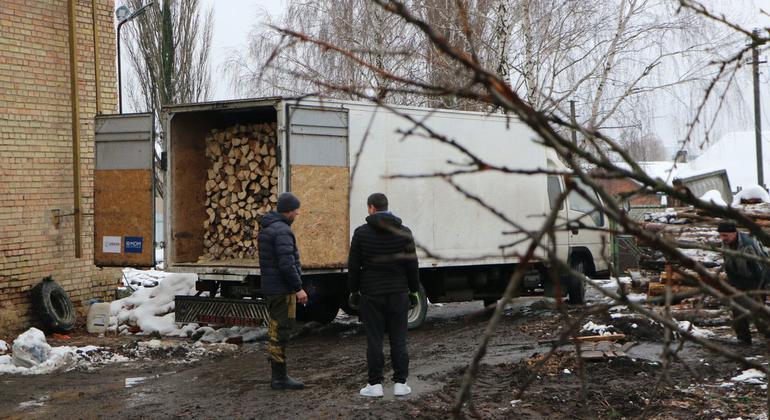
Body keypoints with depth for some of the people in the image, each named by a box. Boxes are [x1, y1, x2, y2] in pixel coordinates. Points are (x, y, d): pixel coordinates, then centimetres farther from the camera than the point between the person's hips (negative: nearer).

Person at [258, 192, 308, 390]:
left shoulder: (266, 228, 14)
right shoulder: (282, 231, -18)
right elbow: (286, 264, -24)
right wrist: (298, 288, -18)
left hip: (271, 288, 10)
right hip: (283, 290, -10)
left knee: (275, 332, 15)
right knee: (281, 333, -6)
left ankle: (277, 376, 21)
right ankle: (280, 378, -3)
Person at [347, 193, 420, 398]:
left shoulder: (361, 232, -3)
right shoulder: (404, 232, 1)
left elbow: (353, 266, -1)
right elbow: (412, 265, 3)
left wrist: (354, 291, 8)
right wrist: (413, 290, 11)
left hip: (371, 294, -1)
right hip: (398, 293, 2)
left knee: (374, 339, 2)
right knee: (398, 339, 5)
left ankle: (375, 384, 3)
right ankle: (400, 383, 6)